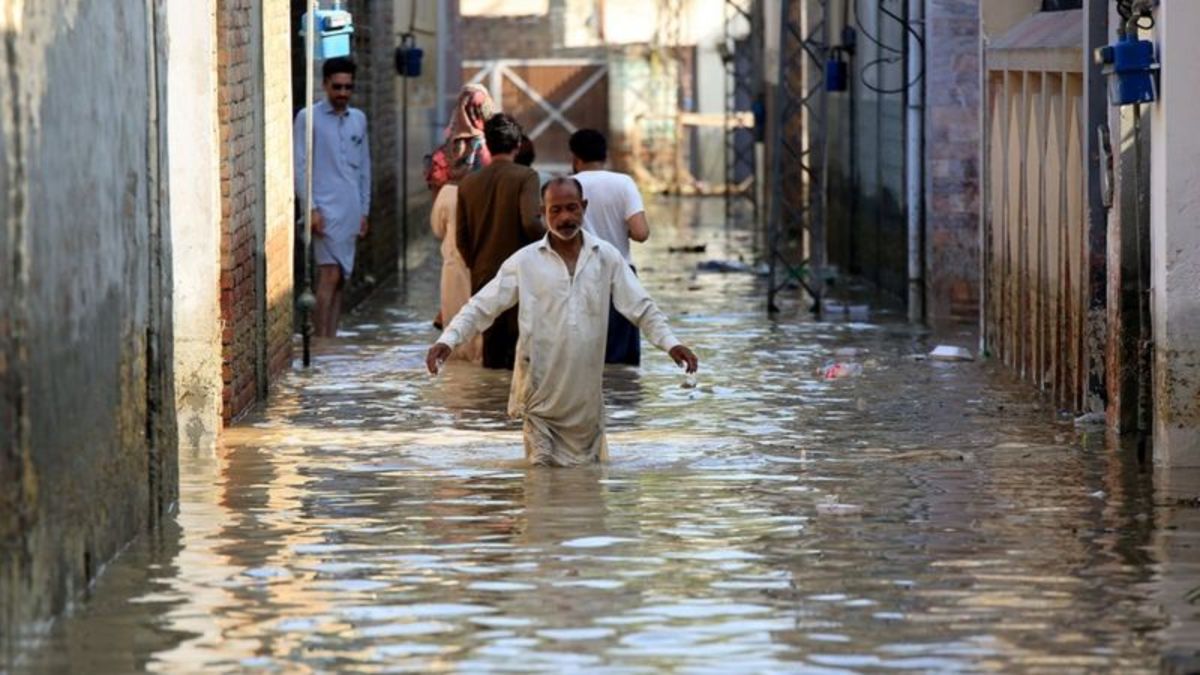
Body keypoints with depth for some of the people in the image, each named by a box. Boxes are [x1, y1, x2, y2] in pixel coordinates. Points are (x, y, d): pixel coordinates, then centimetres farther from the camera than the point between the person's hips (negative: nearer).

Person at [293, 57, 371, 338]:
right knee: (330, 275, -14)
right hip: (325, 209, -6)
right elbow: (299, 167, -5)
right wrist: (311, 209, -12)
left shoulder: (358, 119, 15)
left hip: (351, 211, 6)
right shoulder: (308, 118, -2)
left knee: (340, 279, 6)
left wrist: (364, 211, 15)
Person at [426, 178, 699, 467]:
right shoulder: (524, 262, -1)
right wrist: (448, 339, -14)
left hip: (586, 394, 2)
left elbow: (642, 307, 7)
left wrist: (670, 343, -5)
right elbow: (481, 307, -1)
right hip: (542, 388, -2)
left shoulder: (606, 257, 3)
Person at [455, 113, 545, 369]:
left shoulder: (468, 182, 6)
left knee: (492, 351, 9)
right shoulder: (525, 176, -9)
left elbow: (461, 238, 9)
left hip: (483, 279, 4)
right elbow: (531, 223, -20)